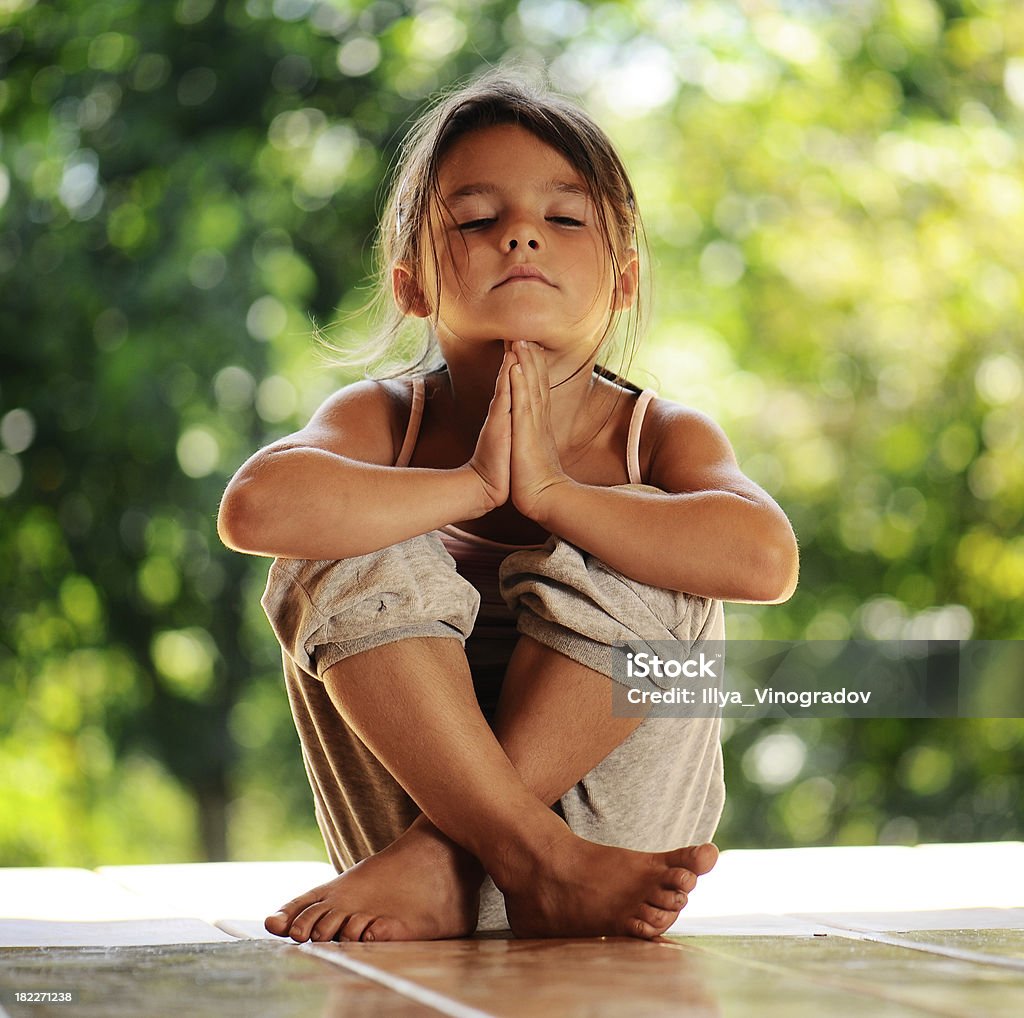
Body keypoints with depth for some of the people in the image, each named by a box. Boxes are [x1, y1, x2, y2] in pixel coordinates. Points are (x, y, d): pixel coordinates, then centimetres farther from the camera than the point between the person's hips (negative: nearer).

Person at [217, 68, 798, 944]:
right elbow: (256, 509, -27)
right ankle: (538, 863, -29)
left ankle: (437, 867, -26)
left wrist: (551, 491, -25)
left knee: (652, 572, -23)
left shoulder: (662, 436, -4)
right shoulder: (383, 419, -3)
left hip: (607, 801, 0)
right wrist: (472, 485, -22)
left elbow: (765, 560, -27)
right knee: (343, 558, -20)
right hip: (410, 789, 1)